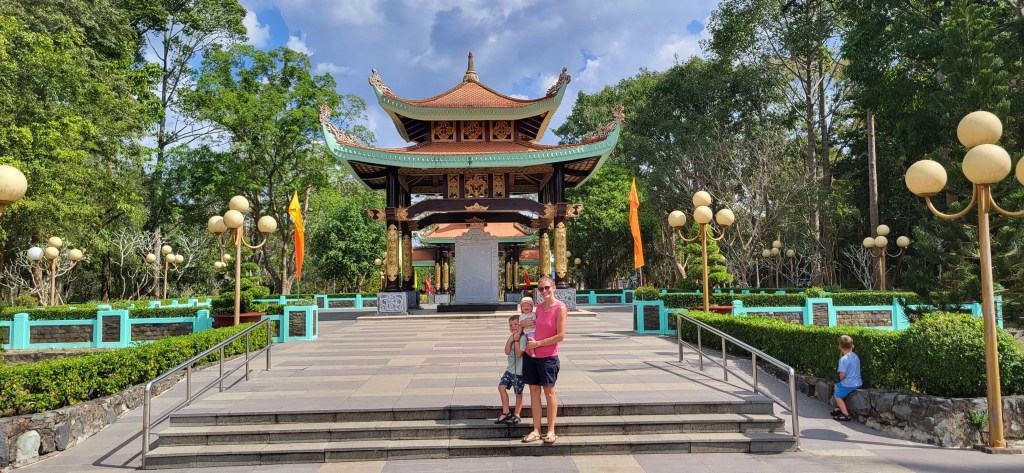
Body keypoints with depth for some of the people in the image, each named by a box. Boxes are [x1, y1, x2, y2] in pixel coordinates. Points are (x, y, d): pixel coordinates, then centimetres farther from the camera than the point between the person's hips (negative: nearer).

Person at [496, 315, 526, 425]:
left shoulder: (523, 337, -15)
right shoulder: (512, 337, 10)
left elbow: (519, 353, -22)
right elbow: (507, 352, 0)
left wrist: (516, 340, -20)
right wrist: (510, 340, -11)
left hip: (519, 371, -8)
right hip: (510, 369, 8)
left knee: (518, 393, 5)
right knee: (501, 387, 0)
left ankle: (516, 415, 19)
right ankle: (505, 412, 9)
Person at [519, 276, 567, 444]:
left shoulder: (560, 308, -12)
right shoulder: (539, 306, 8)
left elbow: (560, 336, -17)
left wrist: (538, 343, -13)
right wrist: (529, 323, 3)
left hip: (548, 356, -6)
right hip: (531, 354, 6)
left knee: (549, 392, 3)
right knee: (534, 390, 7)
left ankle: (551, 431, 12)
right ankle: (536, 430, 13)